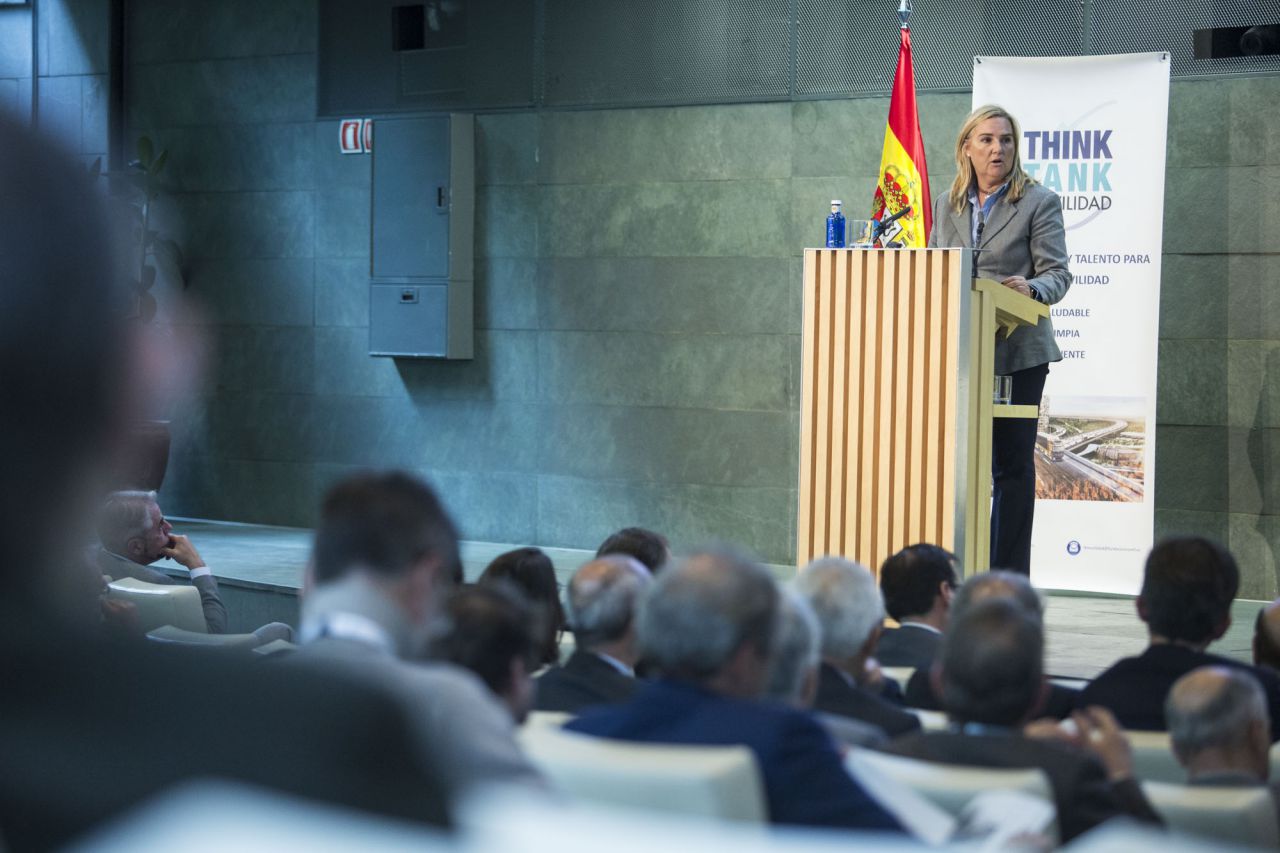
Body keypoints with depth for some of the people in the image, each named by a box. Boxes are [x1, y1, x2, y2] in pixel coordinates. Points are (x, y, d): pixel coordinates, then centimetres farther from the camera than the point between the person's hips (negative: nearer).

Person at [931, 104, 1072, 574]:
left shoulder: (1039, 202, 1)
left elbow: (1056, 273, -5)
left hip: (1017, 353, -4)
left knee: (1012, 464, -1)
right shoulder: (946, 205, 15)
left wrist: (1030, 289, -26)